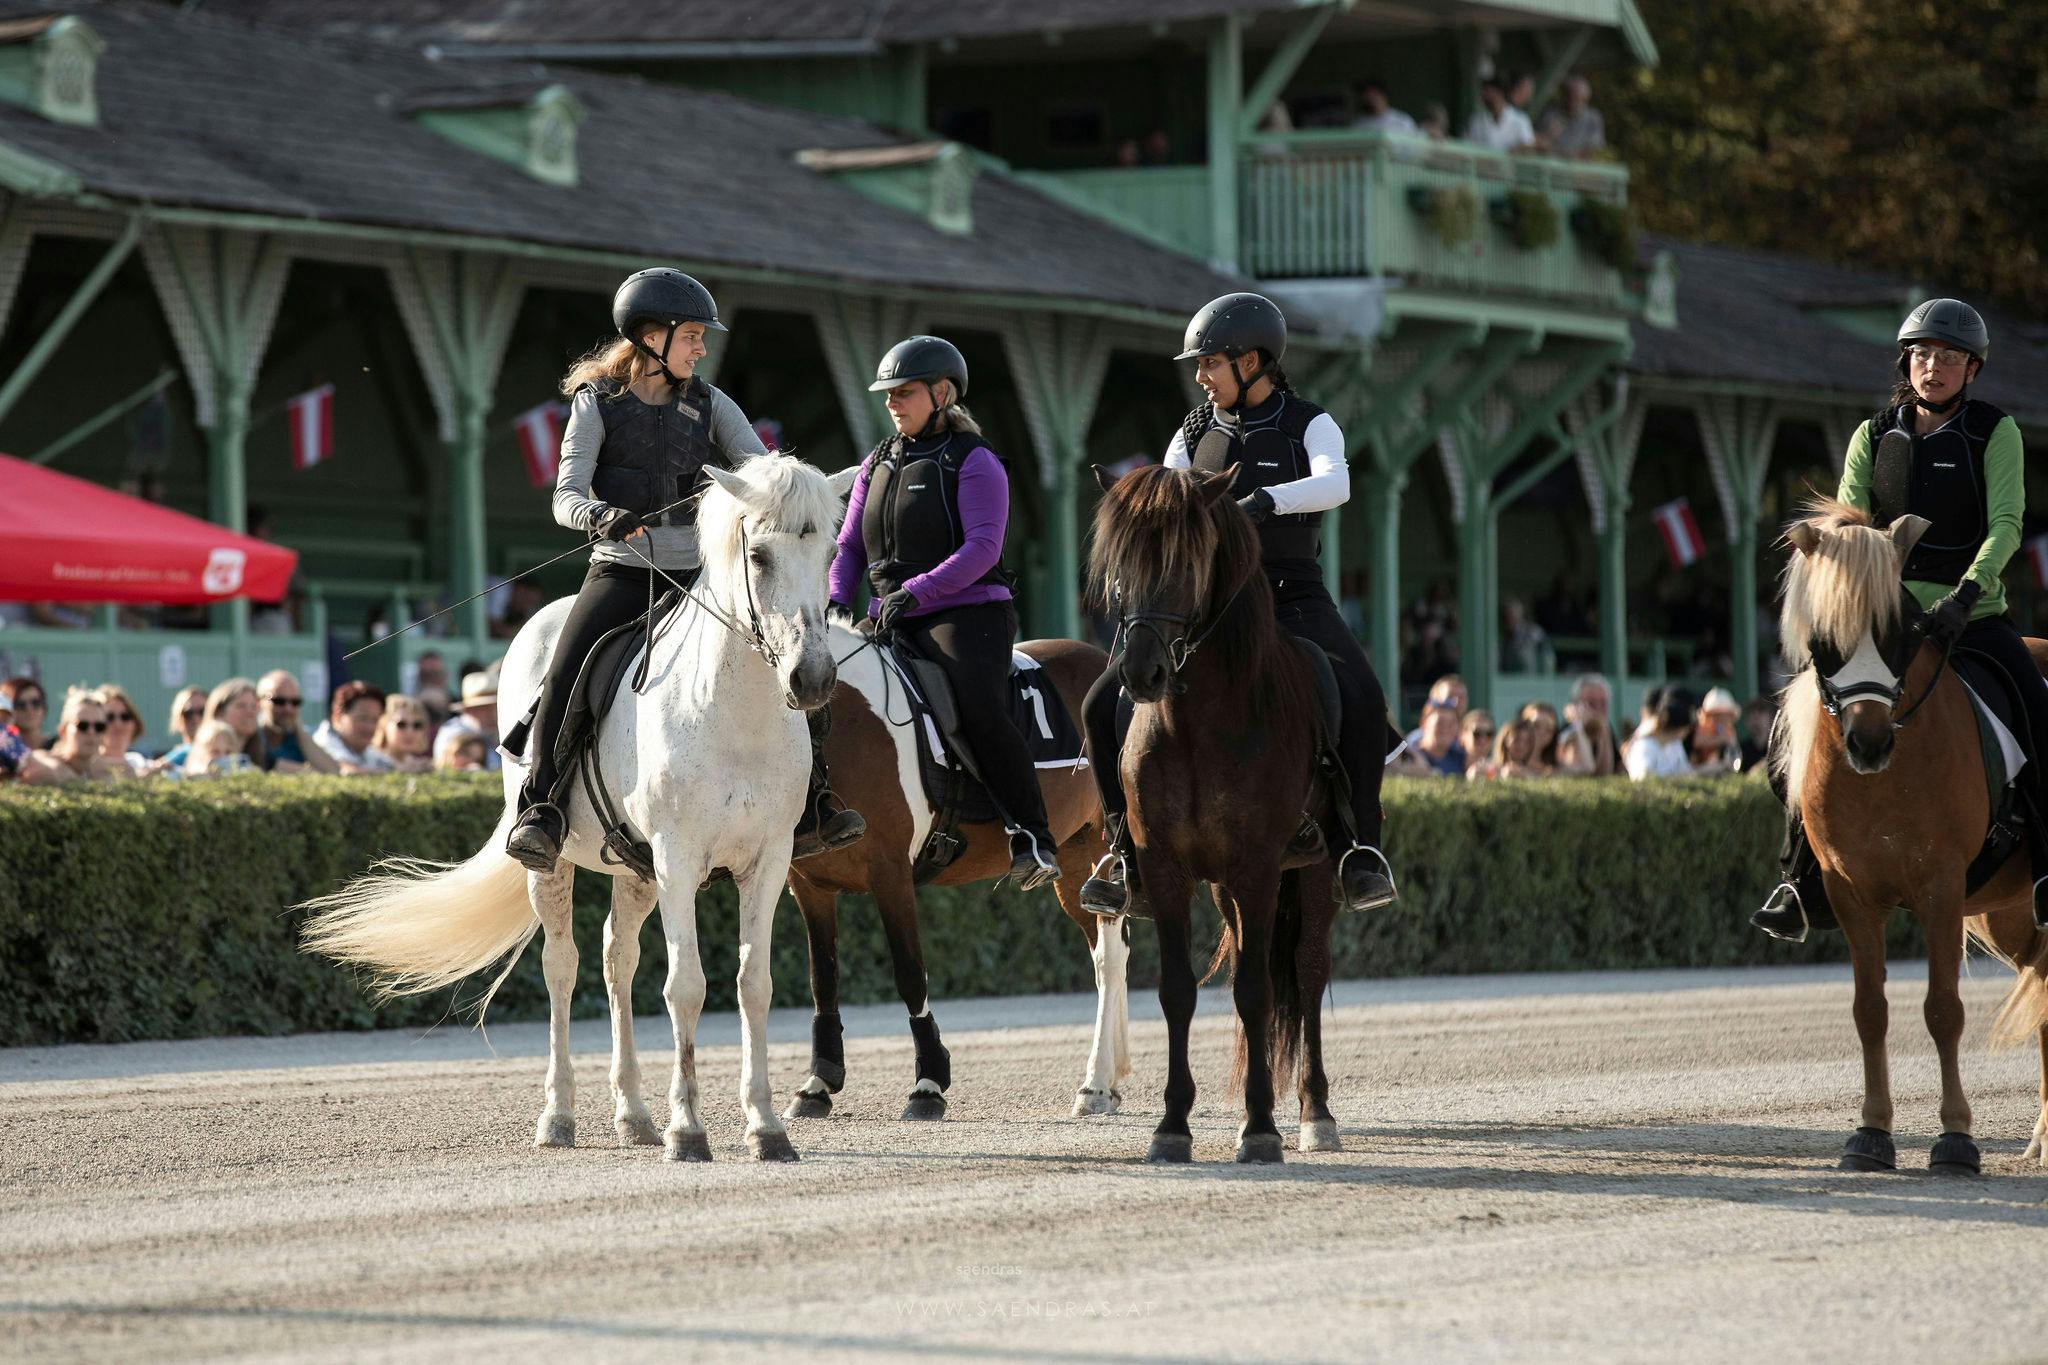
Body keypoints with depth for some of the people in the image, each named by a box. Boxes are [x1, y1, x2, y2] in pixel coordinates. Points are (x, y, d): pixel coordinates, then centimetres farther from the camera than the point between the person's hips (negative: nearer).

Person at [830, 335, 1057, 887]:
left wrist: (915, 591, -26)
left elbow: (982, 547, -15)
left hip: (967, 610, -7)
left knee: (981, 710, -29)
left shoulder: (973, 463, -3)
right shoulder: (878, 465, 18)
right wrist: (836, 602, -2)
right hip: (891, 620, 7)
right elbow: (849, 546, 18)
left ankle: (1031, 840, -25)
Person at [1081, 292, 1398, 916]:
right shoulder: (1195, 433, 12)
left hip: (1290, 597, -3)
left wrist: (1266, 500, -38)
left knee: (1360, 699, -29)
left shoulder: (1310, 425, 0)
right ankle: (1126, 846, -3)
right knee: (1107, 704, -13)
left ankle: (1359, 844, -19)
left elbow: (1335, 483, -20)